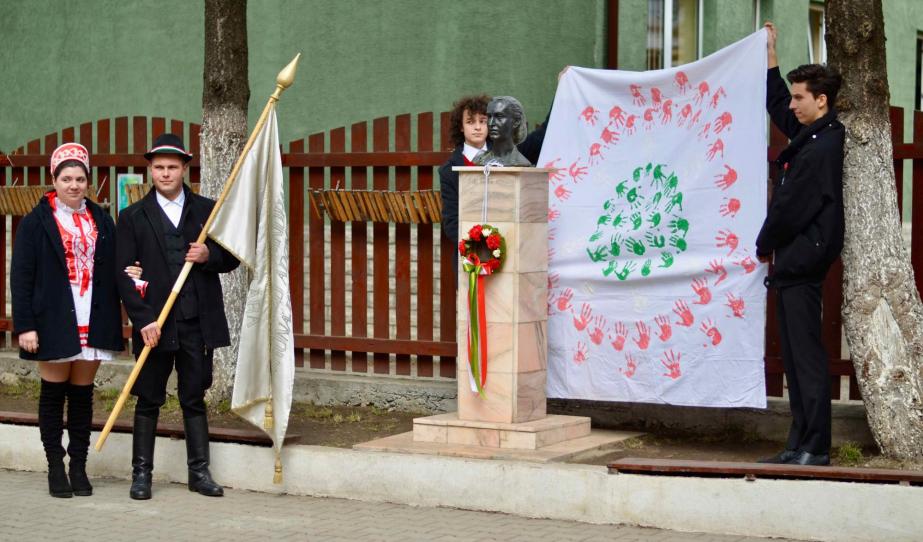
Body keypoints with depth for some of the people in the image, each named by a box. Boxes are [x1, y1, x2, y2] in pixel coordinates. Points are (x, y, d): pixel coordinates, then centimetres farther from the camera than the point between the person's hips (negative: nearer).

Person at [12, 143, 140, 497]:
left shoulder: (101, 221, 10)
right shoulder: (36, 222, -1)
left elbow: (111, 270, 15)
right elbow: (21, 277, -4)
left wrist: (129, 275, -8)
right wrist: (25, 326, -10)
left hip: (92, 322, 3)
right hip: (54, 322, -3)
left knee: (82, 395, 8)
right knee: (54, 395, 4)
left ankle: (79, 467, 15)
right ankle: (56, 469, 11)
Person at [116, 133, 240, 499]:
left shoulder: (207, 210, 9)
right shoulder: (134, 217, 3)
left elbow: (231, 259, 11)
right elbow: (124, 275, -2)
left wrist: (208, 255, -11)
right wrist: (144, 321, -12)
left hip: (198, 324, 2)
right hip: (155, 325, -1)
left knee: (194, 398, 7)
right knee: (148, 400, 5)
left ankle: (199, 471, 13)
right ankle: (141, 473, 12)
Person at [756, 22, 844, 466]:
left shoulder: (822, 148, -16)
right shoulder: (812, 135, 14)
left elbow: (792, 205, -16)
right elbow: (777, 108, 32)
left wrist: (765, 246, -3)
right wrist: (770, 56, 34)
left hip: (800, 262, -10)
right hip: (794, 263, 10)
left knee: (806, 355, -9)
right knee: (795, 358, 11)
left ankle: (814, 448, -7)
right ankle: (800, 445, 15)